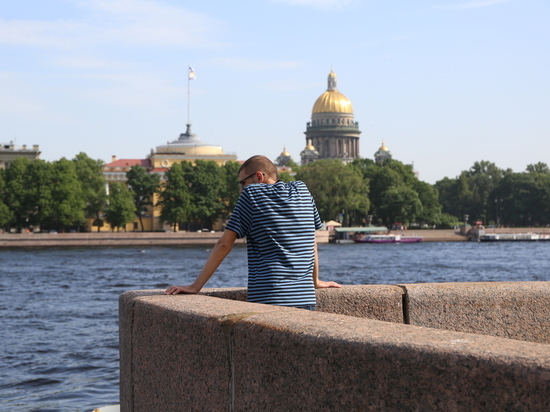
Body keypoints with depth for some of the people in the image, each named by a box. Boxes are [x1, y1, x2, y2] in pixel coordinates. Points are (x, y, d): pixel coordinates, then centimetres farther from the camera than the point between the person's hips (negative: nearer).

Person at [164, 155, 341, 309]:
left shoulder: (251, 195, 3)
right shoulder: (301, 190, 13)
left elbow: (224, 244, 0)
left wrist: (195, 286, 3)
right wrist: (315, 281, 33)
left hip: (266, 298, -4)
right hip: (305, 301, 4)